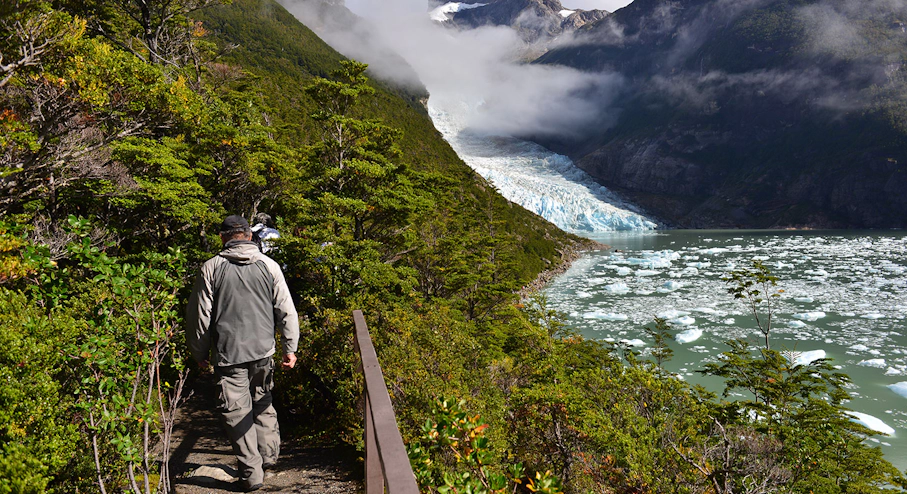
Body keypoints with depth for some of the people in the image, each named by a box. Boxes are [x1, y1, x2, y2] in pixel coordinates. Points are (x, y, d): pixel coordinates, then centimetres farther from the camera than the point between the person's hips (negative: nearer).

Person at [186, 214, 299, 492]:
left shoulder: (211, 268, -2)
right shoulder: (269, 266, 2)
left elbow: (199, 315, 0)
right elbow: (286, 310, 2)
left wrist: (199, 352, 12)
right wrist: (290, 348, 9)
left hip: (228, 354, -2)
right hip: (263, 350, 3)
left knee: (236, 411, 5)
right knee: (262, 403, 22)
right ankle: (269, 453, 29)